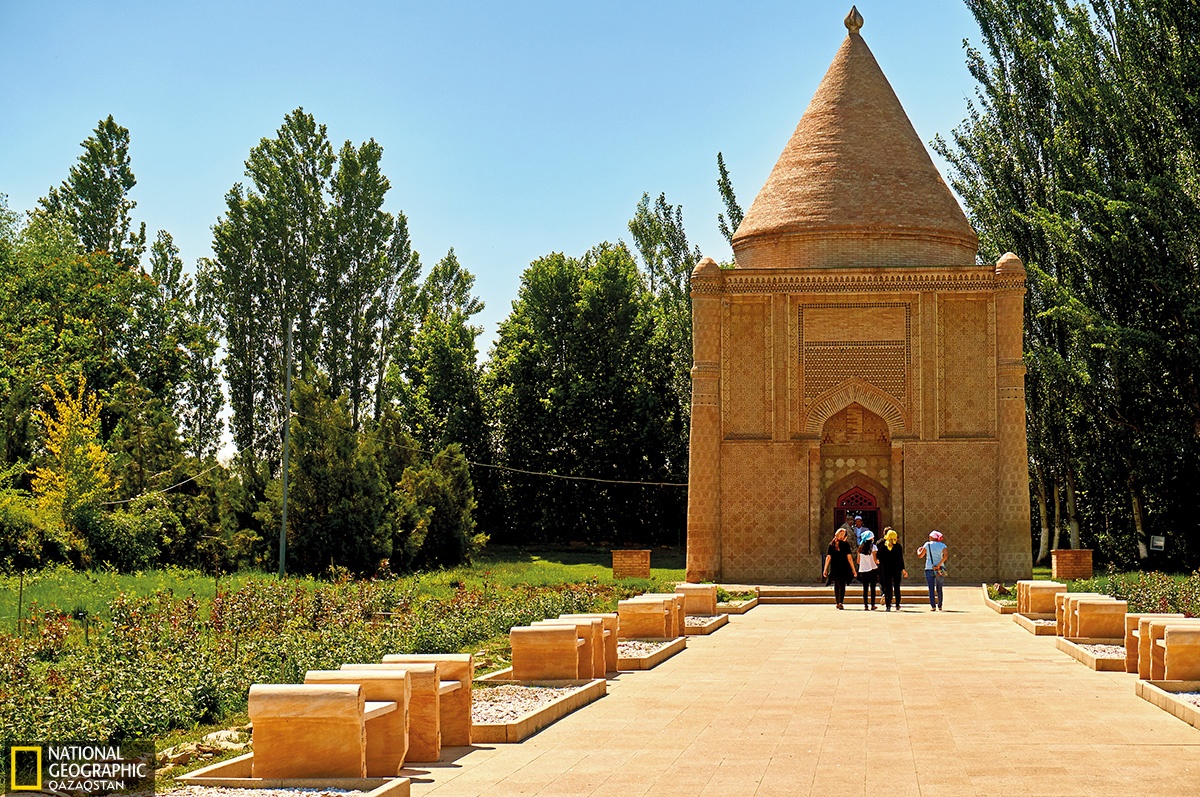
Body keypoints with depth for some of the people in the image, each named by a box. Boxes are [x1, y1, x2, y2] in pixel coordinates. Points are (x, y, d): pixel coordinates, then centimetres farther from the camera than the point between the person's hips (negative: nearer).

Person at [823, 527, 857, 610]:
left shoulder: (831, 545, 2)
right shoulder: (845, 544, -4)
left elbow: (828, 558, -1)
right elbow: (849, 558, -7)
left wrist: (825, 569, 4)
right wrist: (853, 570, -3)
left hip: (834, 568, 2)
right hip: (844, 568, -2)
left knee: (836, 585, 15)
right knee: (842, 585, 5)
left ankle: (838, 602, 19)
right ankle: (840, 602, -9)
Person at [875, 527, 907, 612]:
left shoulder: (883, 546, -3)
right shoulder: (898, 546, -6)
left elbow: (878, 557, -2)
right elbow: (901, 559, -5)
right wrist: (903, 569, 0)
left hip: (886, 570, 0)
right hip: (896, 569, 0)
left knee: (887, 587, 3)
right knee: (896, 587, 9)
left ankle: (887, 606, -3)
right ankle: (897, 606, 9)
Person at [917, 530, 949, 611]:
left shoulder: (927, 545, 1)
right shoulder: (942, 545, 3)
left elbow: (920, 555, 4)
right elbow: (946, 555, -14)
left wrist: (918, 550, 26)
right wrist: (939, 564, -14)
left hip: (929, 569, -1)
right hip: (939, 569, 1)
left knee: (931, 589, 1)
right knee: (939, 589, 13)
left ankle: (933, 606, -8)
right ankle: (940, 606, 14)